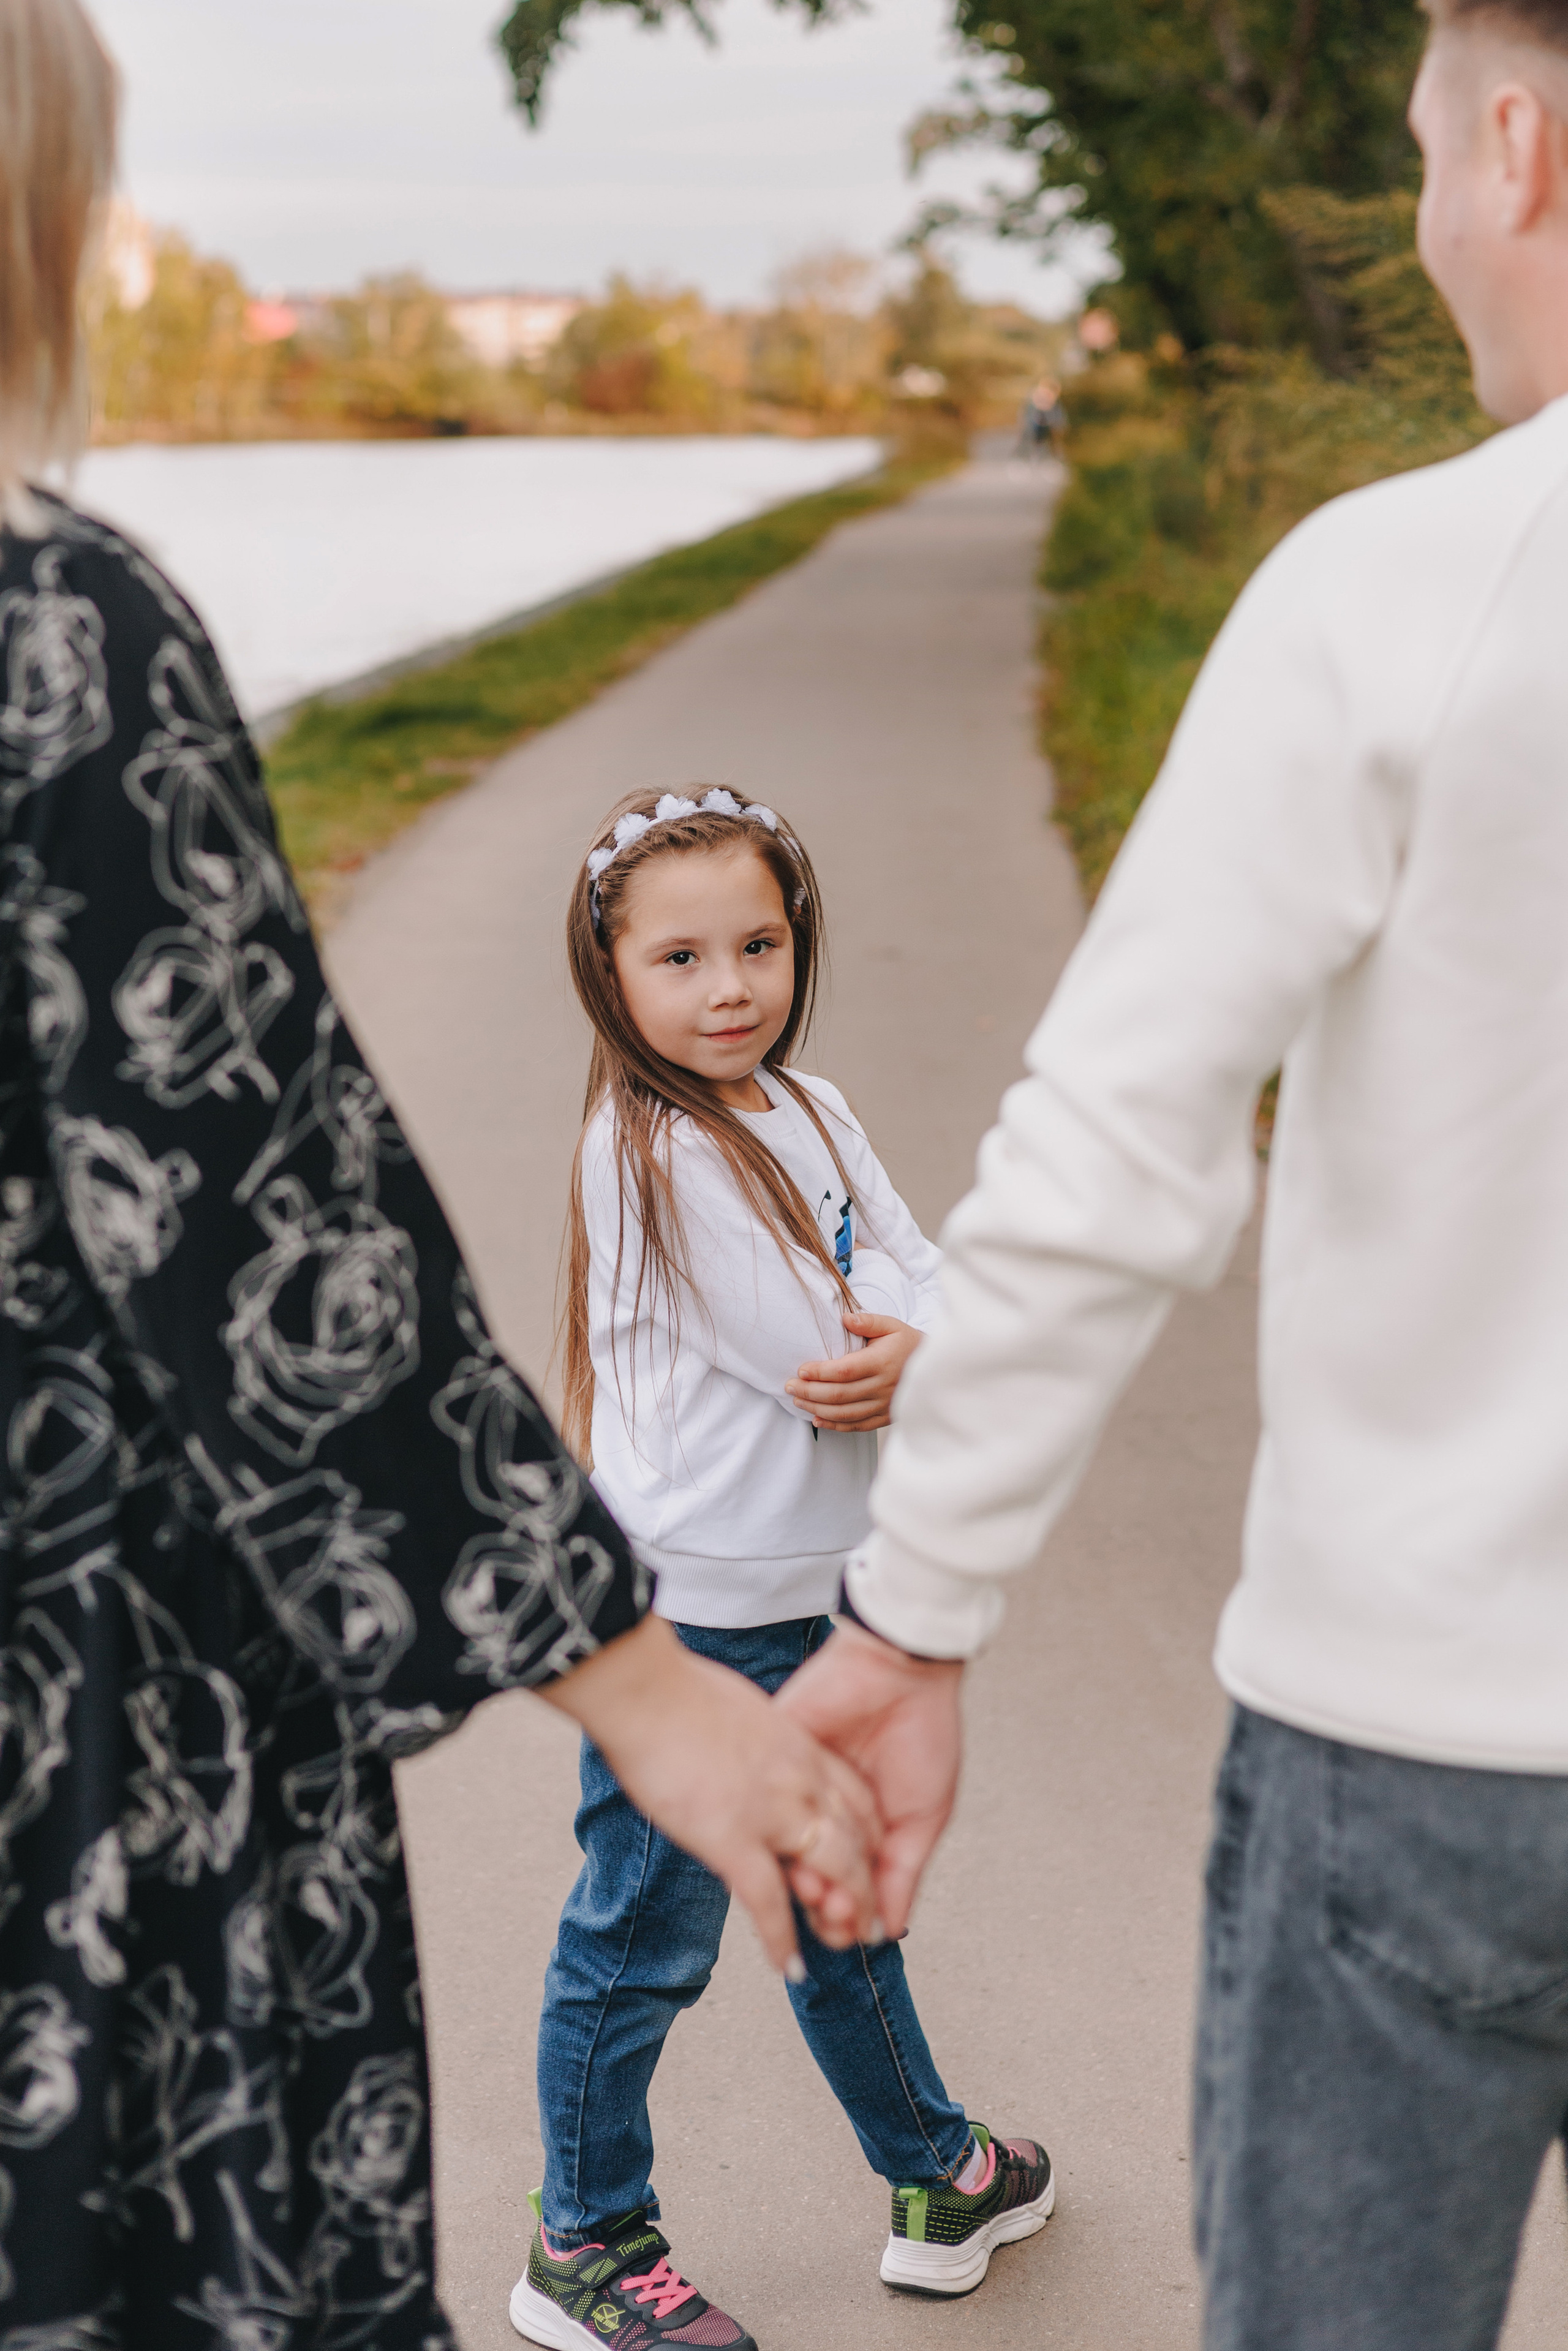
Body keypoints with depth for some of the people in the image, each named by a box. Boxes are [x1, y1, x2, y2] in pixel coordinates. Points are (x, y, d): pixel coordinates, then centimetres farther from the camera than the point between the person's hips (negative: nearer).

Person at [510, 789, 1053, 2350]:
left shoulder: (805, 1110, 5)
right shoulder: (656, 1153, -22)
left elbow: (927, 1276, -1)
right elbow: (812, 1354, -23)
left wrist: (910, 1346, -22)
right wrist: (887, 1350, -3)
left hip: (806, 1596, 9)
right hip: (682, 1618, -9)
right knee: (644, 1937, 7)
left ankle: (936, 2177, 43)